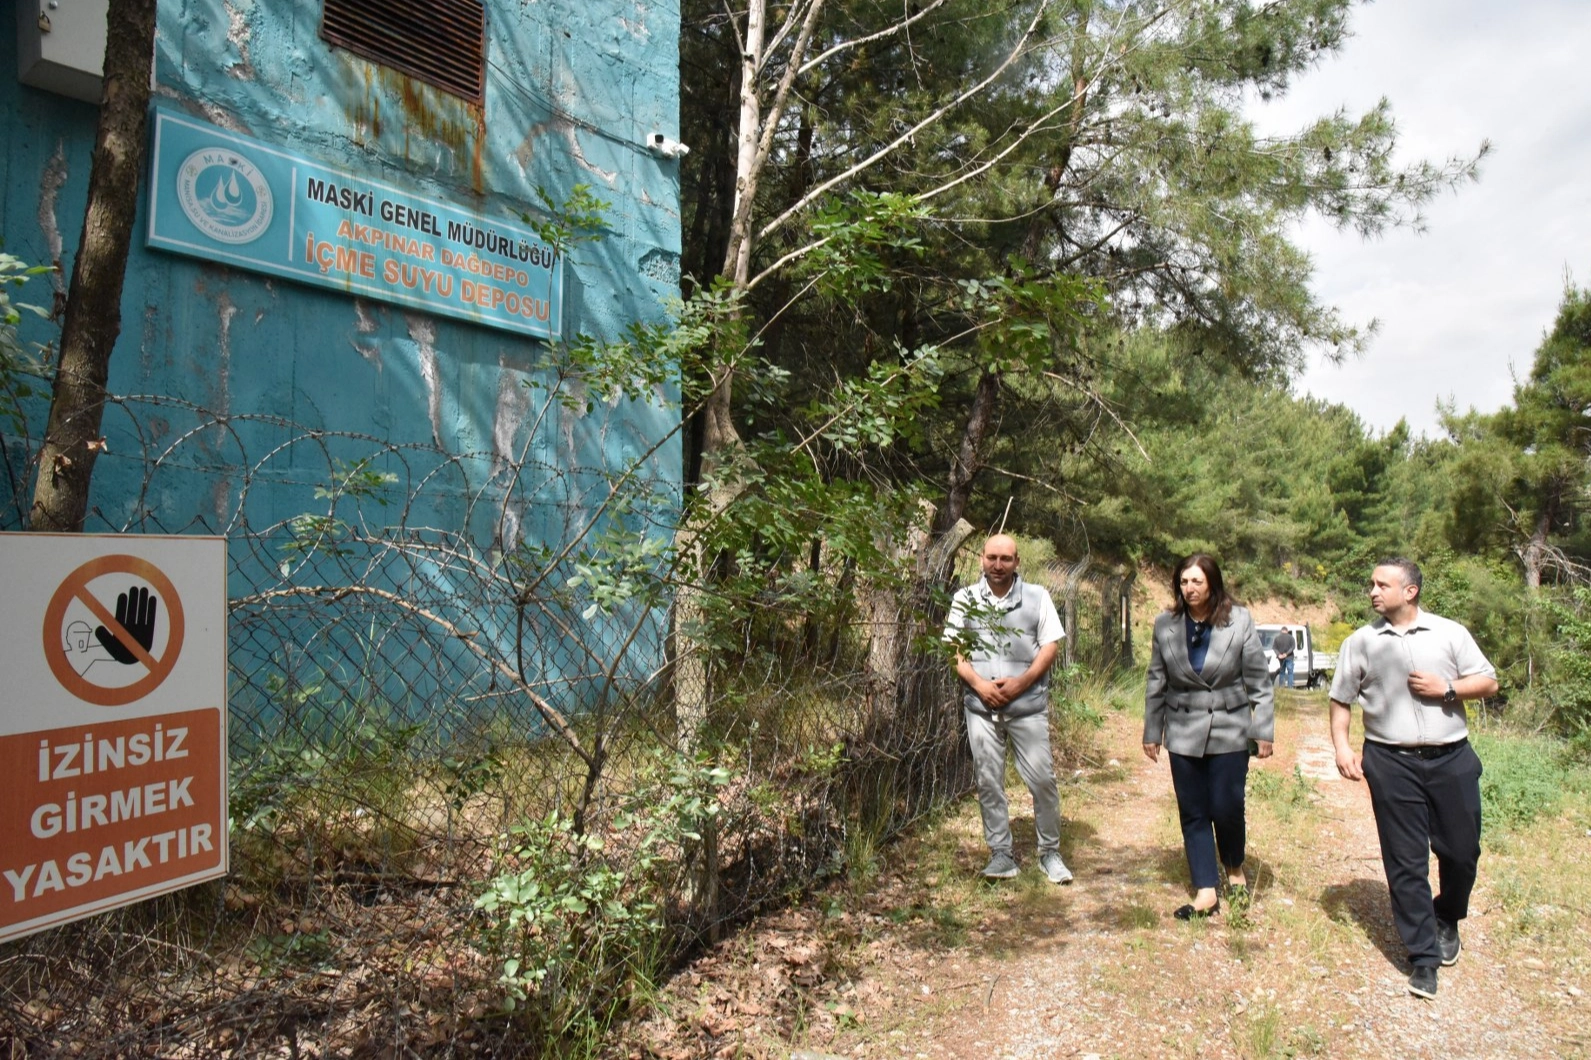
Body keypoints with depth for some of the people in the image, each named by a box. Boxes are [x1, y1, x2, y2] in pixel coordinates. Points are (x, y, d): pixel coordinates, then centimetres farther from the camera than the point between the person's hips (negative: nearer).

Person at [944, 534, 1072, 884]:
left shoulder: (1037, 596, 3)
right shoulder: (965, 599, 6)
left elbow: (1050, 646, 0)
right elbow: (955, 650, 4)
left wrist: (1021, 682, -13)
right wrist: (979, 684, -11)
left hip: (1028, 705, -1)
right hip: (981, 706, 1)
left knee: (1042, 779, 1)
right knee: (988, 782, 6)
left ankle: (1050, 852, 18)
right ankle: (1000, 853, 17)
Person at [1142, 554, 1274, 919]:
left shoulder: (1240, 621, -6)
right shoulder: (1165, 625, 0)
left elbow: (1259, 680, -3)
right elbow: (1156, 682, 6)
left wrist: (1264, 730, -4)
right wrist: (1152, 731, 7)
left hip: (1229, 731, -2)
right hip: (1183, 733, 2)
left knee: (1226, 809, 0)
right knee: (1193, 814, 6)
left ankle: (1235, 869, 30)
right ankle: (1206, 891, 16)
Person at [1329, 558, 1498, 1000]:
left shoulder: (1450, 633, 3)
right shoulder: (1361, 642, 3)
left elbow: (1489, 682, 6)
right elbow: (1341, 700, 6)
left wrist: (1446, 688, -12)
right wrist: (1341, 746, -7)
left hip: (1451, 759, 1)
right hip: (1392, 764, -1)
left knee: (1461, 850, 11)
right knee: (1405, 862, 2)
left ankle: (1447, 919, 41)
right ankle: (1423, 956, 13)